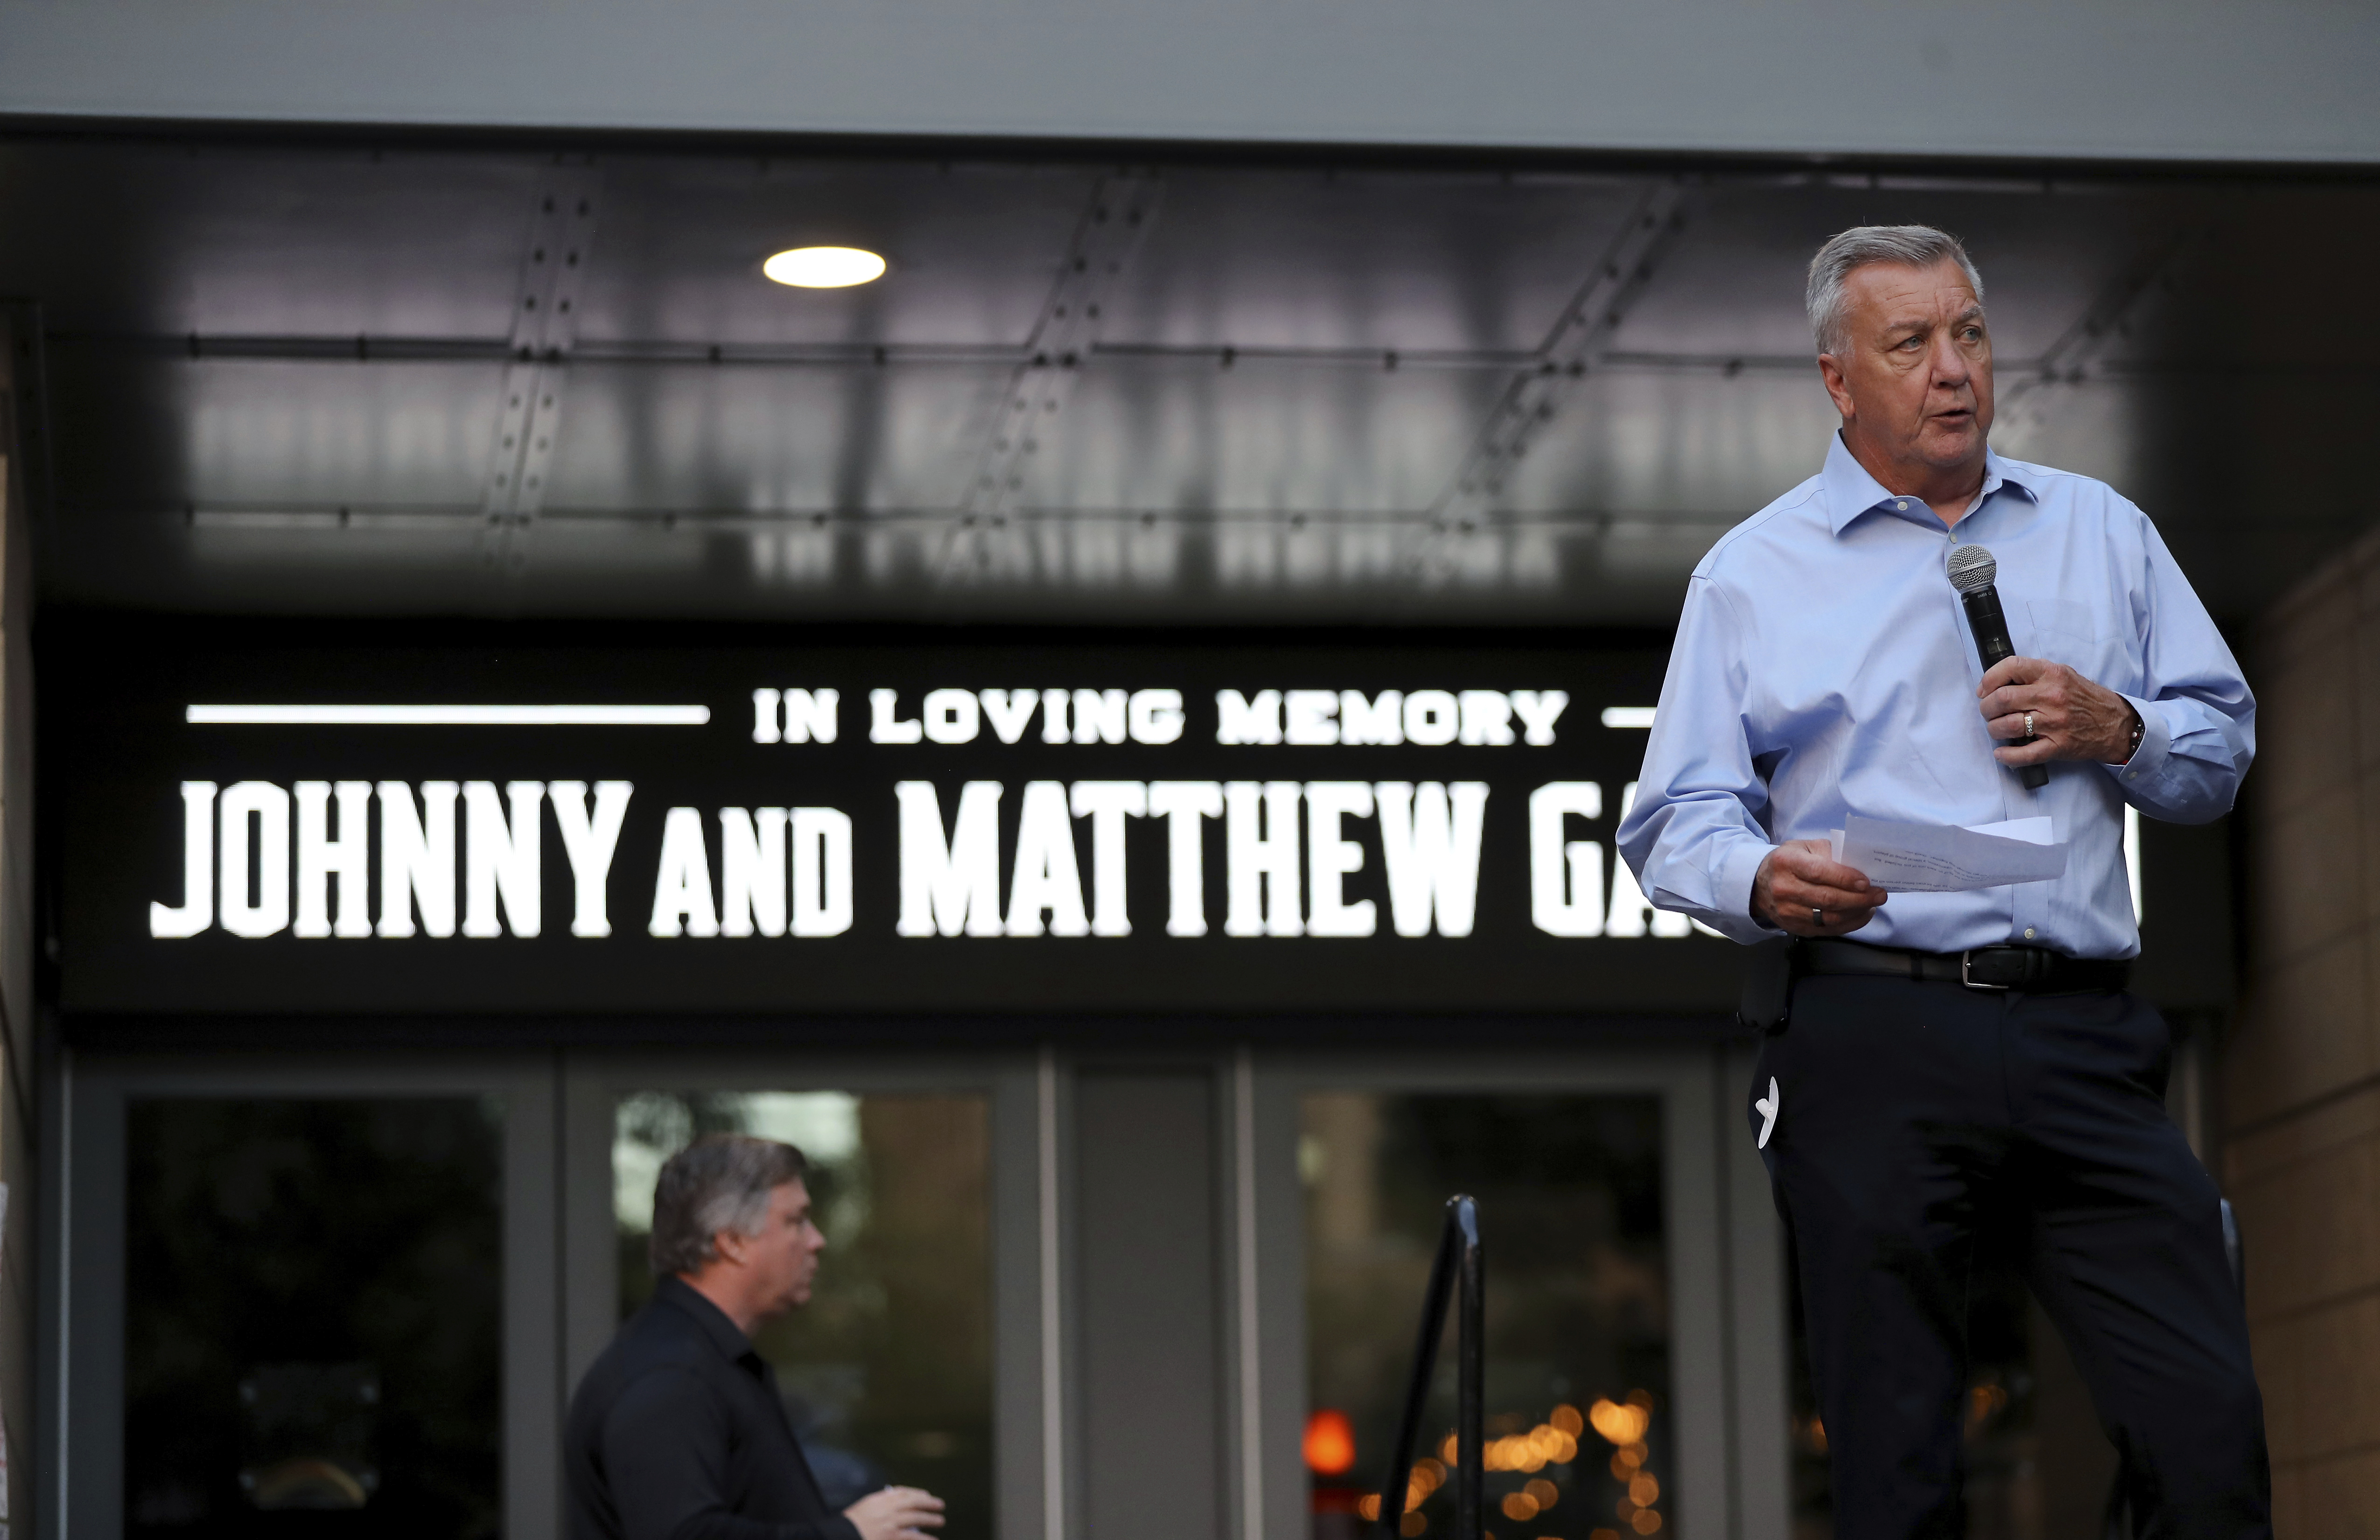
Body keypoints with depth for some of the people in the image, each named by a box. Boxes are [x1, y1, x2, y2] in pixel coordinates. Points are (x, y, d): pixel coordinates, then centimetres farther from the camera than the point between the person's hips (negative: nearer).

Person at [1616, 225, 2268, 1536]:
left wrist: (2116, 730, -1)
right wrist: (1763, 880, -14)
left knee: (2212, 1429, -9)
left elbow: (2221, 749, 21)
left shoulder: (2100, 532, 19)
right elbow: (1676, 824, 8)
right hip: (1873, 1040, -2)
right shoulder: (1751, 574, 11)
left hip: (2085, 1036, 2)